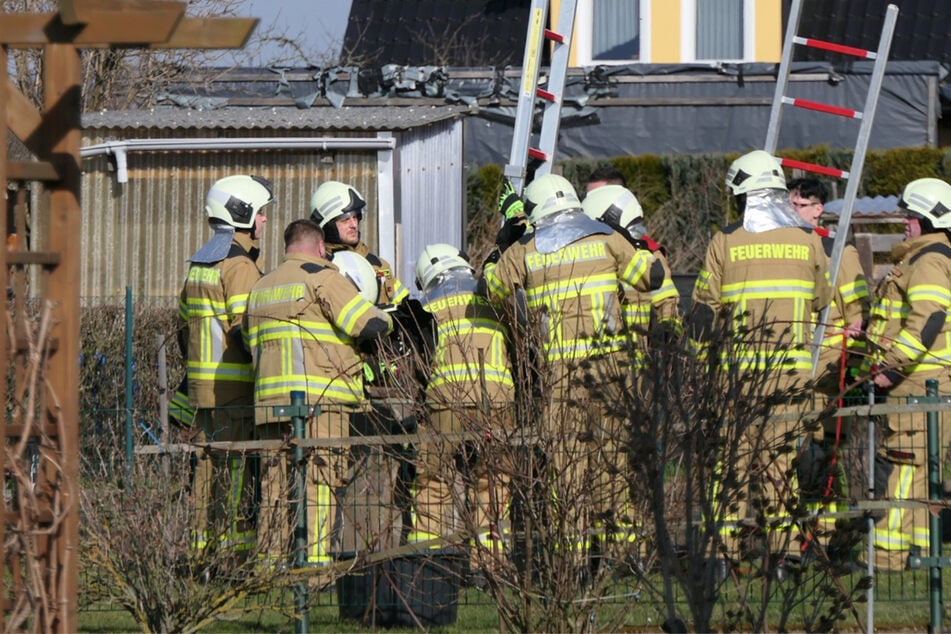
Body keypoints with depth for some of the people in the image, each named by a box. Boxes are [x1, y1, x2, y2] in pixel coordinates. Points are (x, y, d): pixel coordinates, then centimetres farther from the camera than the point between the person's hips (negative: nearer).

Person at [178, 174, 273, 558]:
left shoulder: (198, 264, 16)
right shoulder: (239, 265, -13)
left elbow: (184, 325, 22)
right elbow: (247, 329, -19)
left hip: (201, 382, 9)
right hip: (235, 386, -9)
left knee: (210, 464, 12)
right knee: (237, 467, -7)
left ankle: (203, 540, 13)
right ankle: (237, 541, -7)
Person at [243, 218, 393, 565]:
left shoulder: (261, 287, 21)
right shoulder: (322, 277, -3)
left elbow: (251, 342, 25)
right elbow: (370, 326, -8)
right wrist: (384, 319, 13)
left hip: (269, 402, 7)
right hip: (318, 398, -7)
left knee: (276, 484, 8)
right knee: (318, 482, -8)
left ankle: (271, 559, 6)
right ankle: (315, 556, -14)